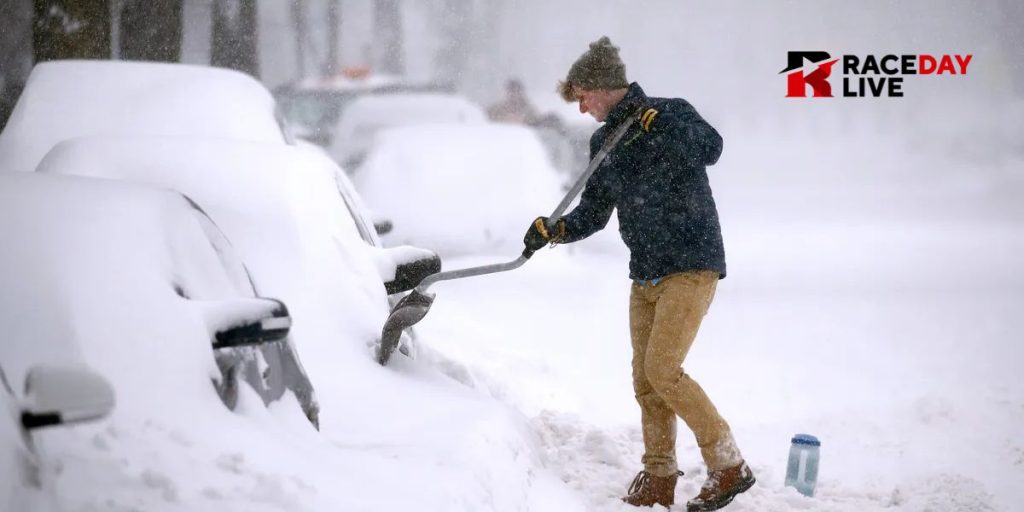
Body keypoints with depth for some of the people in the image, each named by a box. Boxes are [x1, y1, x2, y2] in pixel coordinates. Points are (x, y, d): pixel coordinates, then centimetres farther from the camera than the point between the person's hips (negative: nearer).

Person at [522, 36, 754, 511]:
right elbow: (594, 211, 15)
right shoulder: (603, 142, 13)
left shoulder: (671, 113, -8)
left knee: (663, 370, -16)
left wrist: (657, 121, -34)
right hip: (645, 274, 8)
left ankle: (730, 466, -4)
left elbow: (710, 148, -28)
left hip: (691, 267, -8)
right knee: (645, 379, 7)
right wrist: (554, 230, -1)